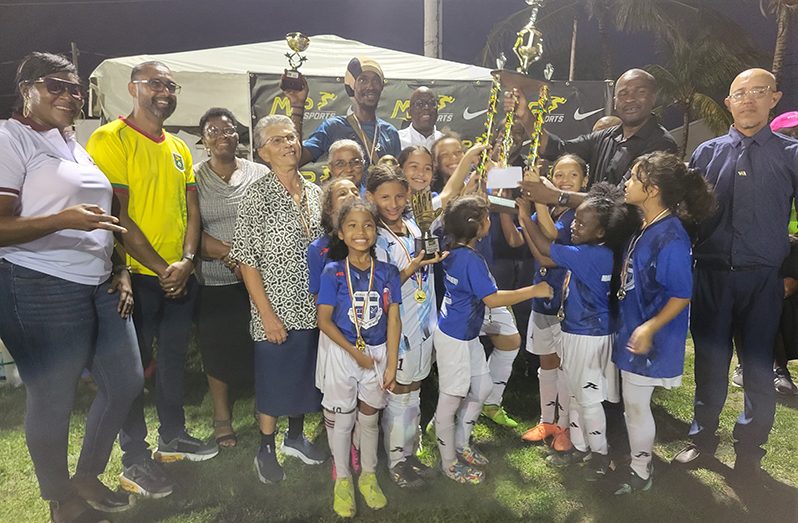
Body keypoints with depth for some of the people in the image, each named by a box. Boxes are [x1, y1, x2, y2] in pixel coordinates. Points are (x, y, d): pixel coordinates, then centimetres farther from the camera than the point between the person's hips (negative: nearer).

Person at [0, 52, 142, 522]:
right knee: (54, 399, 2)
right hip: (41, 290, -8)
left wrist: (120, 270, 11)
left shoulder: (76, 143, 17)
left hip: (100, 286, 8)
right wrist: (65, 220, -27)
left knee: (126, 381, 12)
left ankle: (89, 478, 33)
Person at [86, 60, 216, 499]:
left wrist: (186, 261, -7)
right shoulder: (109, 139, -9)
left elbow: (192, 211, 9)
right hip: (137, 277, -7)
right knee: (133, 365, 5)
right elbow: (116, 215, -15)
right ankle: (134, 457, 20)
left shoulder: (179, 148, 12)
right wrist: (161, 268, -14)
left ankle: (173, 437, 34)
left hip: (181, 277, 7)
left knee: (174, 358, 17)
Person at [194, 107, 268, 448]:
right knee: (219, 349, 8)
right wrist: (229, 254, -16)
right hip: (214, 282, 0)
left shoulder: (260, 174, 4)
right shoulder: (194, 178, 2)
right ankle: (222, 417, 26)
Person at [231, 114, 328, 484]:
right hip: (276, 311, -5)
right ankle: (265, 451, 29)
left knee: (305, 376, 17)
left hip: (313, 309, 5)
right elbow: (246, 259, -12)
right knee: (274, 381, 8)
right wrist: (267, 314, -15)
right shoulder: (257, 195, -11)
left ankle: (295, 437, 39)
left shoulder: (315, 192, 5)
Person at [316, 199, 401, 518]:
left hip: (378, 353, 2)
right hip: (343, 354, -2)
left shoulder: (387, 273, -5)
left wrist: (391, 365, -5)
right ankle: (342, 481, 31)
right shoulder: (333, 272, -11)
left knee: (369, 419, 16)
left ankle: (369, 477, 36)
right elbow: (324, 320, -11)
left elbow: (393, 320, -3)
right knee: (343, 420, 11)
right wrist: (356, 353, -13)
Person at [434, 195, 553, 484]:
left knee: (482, 387, 19)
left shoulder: (455, 251, 0)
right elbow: (493, 299, -26)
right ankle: (449, 463, 22)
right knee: (451, 398, 5)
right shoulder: (472, 260, -25)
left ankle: (461, 444, 35)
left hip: (467, 335, 10)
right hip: (454, 339, -10)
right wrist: (534, 290, -19)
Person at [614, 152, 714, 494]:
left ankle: (640, 473, 24)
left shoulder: (670, 237, -23)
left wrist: (649, 328, -25)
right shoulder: (645, 227, 4)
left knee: (635, 403, 5)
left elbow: (682, 295, -21)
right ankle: (637, 458, 39)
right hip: (631, 329, 8)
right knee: (632, 402, 20)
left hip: (649, 337, -8)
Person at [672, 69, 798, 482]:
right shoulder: (707, 152, 6)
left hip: (763, 280, -1)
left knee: (758, 367, 8)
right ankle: (702, 438, 28)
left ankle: (749, 450, 27)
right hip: (711, 276, 1)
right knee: (709, 362, 10)